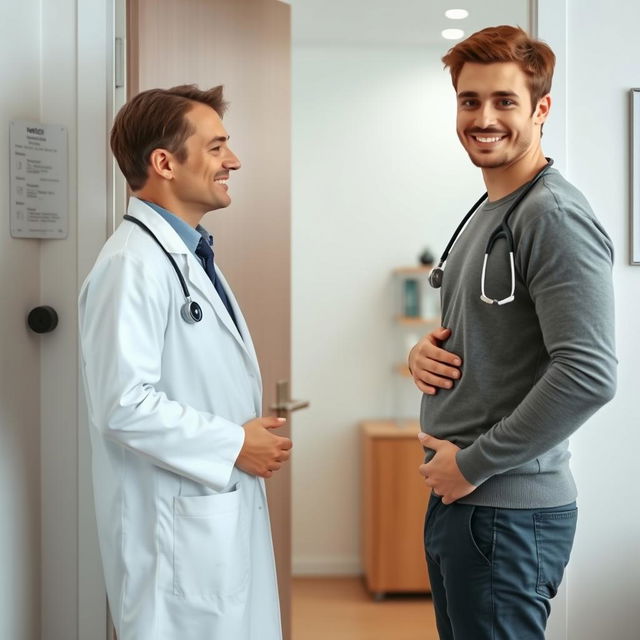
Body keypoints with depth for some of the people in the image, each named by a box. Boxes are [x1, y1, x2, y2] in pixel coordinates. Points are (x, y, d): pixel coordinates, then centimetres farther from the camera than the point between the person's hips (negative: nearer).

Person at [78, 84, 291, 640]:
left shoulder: (189, 255, 14)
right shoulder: (133, 264, -18)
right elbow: (124, 404, -25)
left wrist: (252, 433, 7)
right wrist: (233, 444, -16)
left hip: (227, 514, 9)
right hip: (177, 526, -9)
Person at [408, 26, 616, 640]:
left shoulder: (554, 215, -16)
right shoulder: (485, 213, 13)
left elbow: (588, 375, -24)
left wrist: (475, 463, -17)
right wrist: (426, 352, 2)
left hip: (507, 509, -9)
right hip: (457, 498, 9)